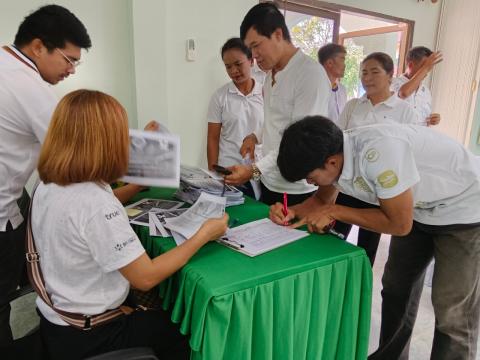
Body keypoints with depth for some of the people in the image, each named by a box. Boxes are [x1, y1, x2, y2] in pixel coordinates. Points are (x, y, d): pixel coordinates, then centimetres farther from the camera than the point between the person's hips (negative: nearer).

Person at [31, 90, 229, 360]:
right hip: (87, 336, -8)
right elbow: (146, 278, -28)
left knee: (161, 309, 25)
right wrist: (204, 235, -20)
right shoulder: (95, 203, -33)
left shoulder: (47, 186, -5)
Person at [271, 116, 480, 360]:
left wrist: (334, 212, -23)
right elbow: (323, 200, 5)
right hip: (420, 210, 7)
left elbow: (399, 224, -28)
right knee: (396, 288, 13)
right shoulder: (331, 151, -14)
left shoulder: (379, 151, -38)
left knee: (452, 312, -5)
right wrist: (293, 212, -14)